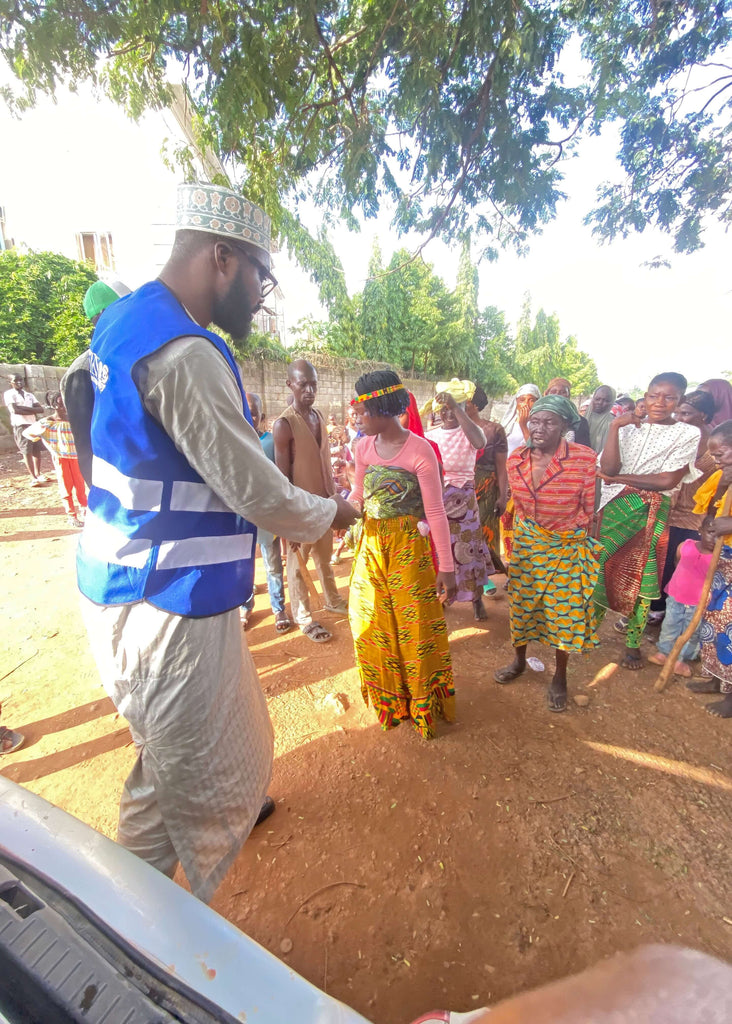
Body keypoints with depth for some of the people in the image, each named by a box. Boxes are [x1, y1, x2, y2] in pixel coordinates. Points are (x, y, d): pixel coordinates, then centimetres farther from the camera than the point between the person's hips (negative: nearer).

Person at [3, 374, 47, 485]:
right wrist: (32, 411, -6)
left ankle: (38, 474, 18)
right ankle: (33, 478, -9)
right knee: (27, 451, -8)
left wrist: (24, 408, -10)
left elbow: (41, 409, 2)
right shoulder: (9, 394, 0)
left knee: (37, 450, 6)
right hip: (20, 425, -5)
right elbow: (14, 410, -14)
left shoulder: (29, 394, 16)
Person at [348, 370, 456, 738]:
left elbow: (435, 513, -14)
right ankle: (388, 697, 39)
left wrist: (446, 567, -14)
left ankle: (422, 702, 33)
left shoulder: (419, 450, -13)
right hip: (371, 545, 6)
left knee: (415, 627, 7)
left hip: (408, 546, -5)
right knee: (370, 624, 14)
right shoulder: (364, 447, 3)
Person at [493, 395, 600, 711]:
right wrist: (515, 539, 9)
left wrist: (585, 544, -1)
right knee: (522, 604, 15)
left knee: (565, 611, 6)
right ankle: (519, 660, 40)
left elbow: (588, 508, -7)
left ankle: (560, 677, 31)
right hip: (526, 543, 3)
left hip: (567, 547, -3)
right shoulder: (516, 458, -5)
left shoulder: (584, 458, -16)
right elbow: (517, 505, 6)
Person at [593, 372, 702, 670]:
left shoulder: (688, 434, -1)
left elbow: (667, 481, -11)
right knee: (600, 569, 5)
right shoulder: (629, 428, 6)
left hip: (650, 516, -2)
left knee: (638, 578, 6)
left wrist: (619, 478, -8)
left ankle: (633, 642, 23)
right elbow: (608, 468, -8)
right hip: (612, 509, 2)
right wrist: (614, 427, -11)